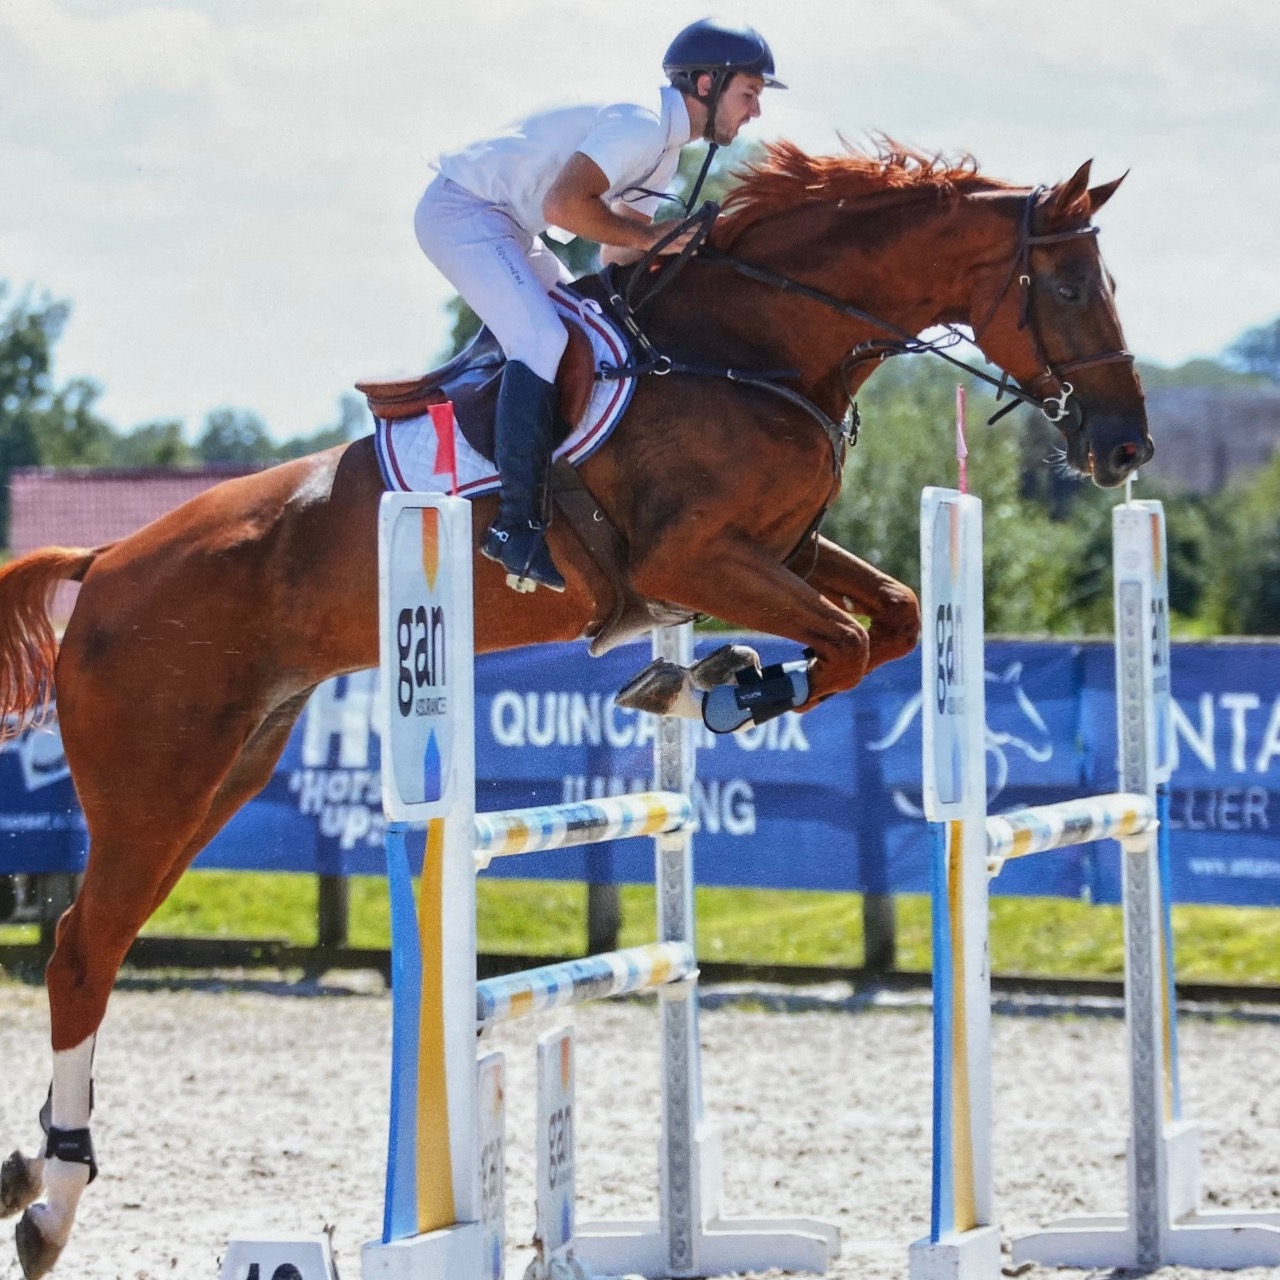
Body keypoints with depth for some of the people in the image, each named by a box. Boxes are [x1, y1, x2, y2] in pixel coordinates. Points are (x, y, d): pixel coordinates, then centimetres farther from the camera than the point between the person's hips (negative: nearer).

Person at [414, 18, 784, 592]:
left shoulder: (664, 145, 12)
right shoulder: (640, 126, -21)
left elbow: (615, 252, 16)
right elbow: (563, 204, -33)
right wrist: (654, 238, -24)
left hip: (504, 225, 11)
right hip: (460, 210, -11)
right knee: (542, 341, -22)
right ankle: (515, 525, -26)